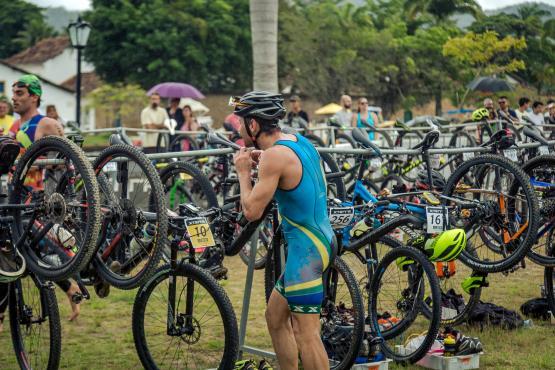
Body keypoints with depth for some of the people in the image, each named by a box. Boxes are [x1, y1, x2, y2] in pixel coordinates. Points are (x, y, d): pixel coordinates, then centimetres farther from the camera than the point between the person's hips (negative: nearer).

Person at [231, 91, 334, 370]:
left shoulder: (275, 155, -18)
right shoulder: (300, 141, 10)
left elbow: (252, 211, -17)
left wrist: (244, 171, -3)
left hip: (305, 249, -10)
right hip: (319, 240, 10)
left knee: (305, 332, -7)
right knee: (275, 316, 19)